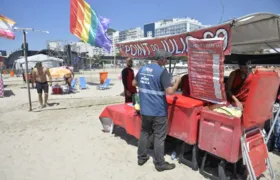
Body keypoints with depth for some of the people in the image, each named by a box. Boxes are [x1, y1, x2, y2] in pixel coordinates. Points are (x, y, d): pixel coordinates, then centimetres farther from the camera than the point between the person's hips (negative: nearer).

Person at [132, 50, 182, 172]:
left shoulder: (142, 69, 5)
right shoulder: (162, 71, -17)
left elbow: (134, 83, 18)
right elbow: (170, 91, -22)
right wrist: (177, 81, -5)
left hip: (144, 109, 7)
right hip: (158, 111, -6)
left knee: (144, 133, 20)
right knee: (159, 137, 7)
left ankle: (141, 158, 32)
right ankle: (159, 164, 20)